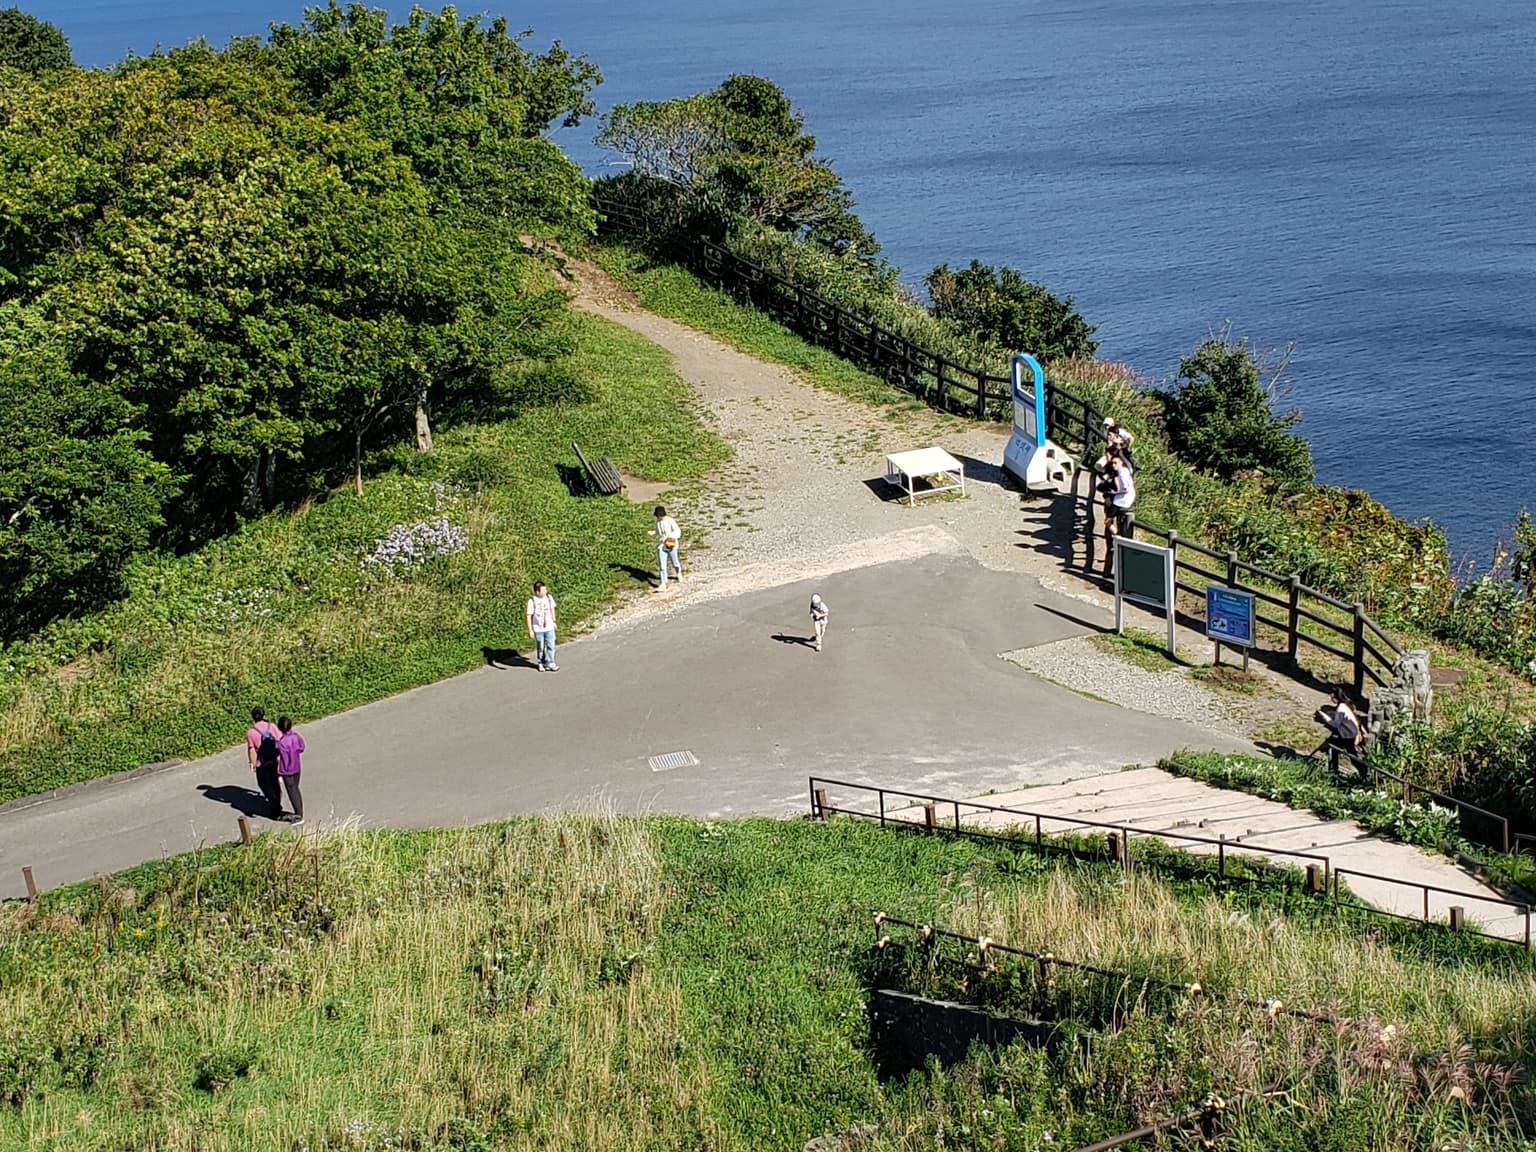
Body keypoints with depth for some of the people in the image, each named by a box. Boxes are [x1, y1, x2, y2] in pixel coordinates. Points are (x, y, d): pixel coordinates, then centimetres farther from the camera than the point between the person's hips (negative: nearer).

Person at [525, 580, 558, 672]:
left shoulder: (549, 597, -7)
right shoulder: (532, 601, -20)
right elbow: (528, 616, -16)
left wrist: (554, 621, 17)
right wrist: (530, 630, -16)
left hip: (549, 627, 3)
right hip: (538, 629, -3)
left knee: (551, 646, 2)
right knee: (540, 647, 11)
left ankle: (549, 663, 13)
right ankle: (541, 663, 28)